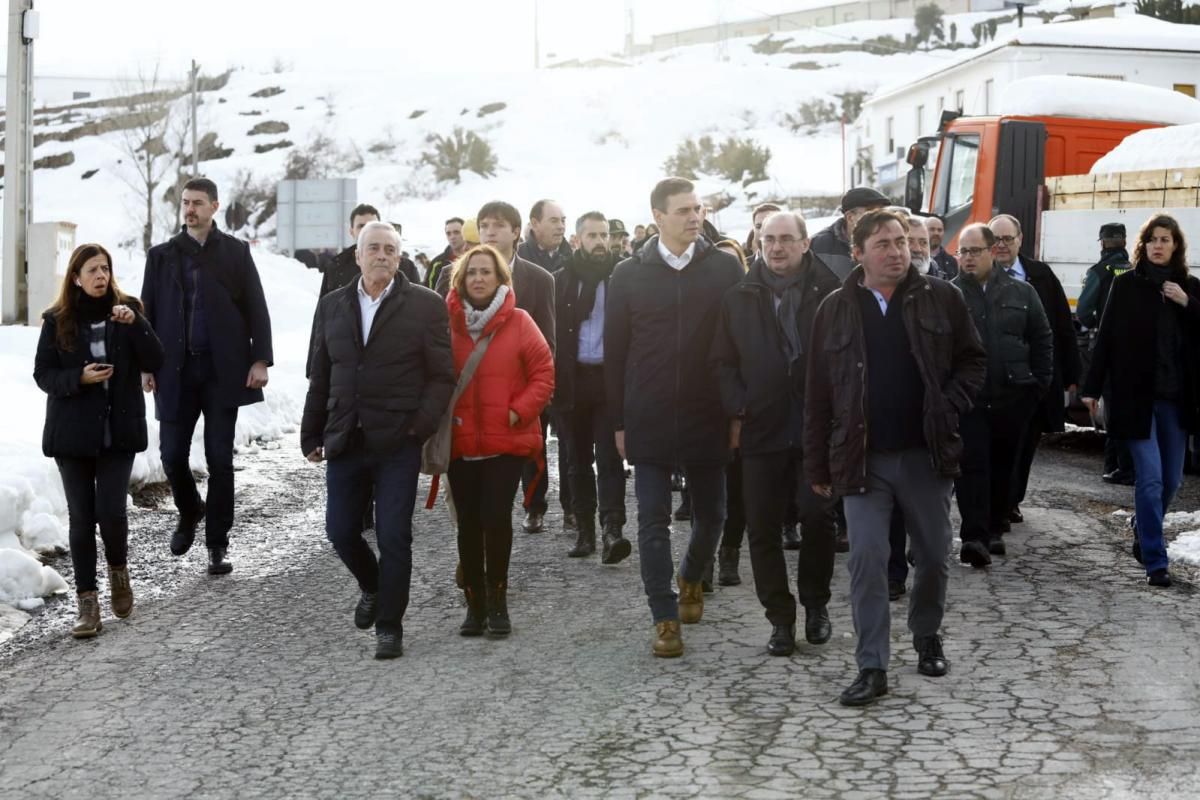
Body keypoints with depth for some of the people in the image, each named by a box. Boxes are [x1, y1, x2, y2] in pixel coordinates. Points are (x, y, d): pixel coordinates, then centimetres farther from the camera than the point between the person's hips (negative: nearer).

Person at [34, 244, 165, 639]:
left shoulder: (127, 310, 2)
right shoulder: (57, 320, 0)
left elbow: (154, 362, -6)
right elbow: (43, 373, 1)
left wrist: (135, 323, -20)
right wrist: (79, 377, -17)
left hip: (118, 430, 0)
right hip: (72, 433, 0)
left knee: (111, 512, -9)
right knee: (82, 518, 2)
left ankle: (118, 569, 22)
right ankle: (87, 604, 10)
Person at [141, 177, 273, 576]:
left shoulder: (235, 252, 4)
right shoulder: (162, 255, 8)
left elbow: (256, 309, 2)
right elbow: (149, 313, 8)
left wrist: (260, 359, -6)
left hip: (222, 370, -1)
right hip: (175, 372, 2)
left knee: (220, 459, -1)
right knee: (172, 455, 0)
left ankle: (217, 543, 9)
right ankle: (189, 512, 30)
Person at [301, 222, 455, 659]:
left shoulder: (425, 305, -3)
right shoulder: (332, 305, 10)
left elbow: (442, 375, -2)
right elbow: (320, 377, 14)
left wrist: (421, 423, -14)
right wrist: (312, 435, 12)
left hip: (397, 443, -4)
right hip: (345, 442, 4)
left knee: (394, 538, -2)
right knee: (340, 531, 9)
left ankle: (389, 627, 12)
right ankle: (372, 588, 38)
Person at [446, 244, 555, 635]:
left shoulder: (518, 322, -1)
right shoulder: (447, 323, 3)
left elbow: (544, 372, 0)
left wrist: (519, 412, -9)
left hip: (507, 441, -2)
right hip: (460, 442, 2)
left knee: (496, 518, -7)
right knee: (468, 524, 5)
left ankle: (496, 599, 11)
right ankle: (475, 603, 15)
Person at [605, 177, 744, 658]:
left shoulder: (725, 268, 1)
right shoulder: (629, 275, 2)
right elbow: (615, 352, 4)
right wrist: (619, 422, 2)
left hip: (707, 417, 1)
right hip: (649, 420, -1)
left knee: (711, 514, 11)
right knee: (654, 522, -1)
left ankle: (691, 578, 39)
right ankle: (666, 619, 7)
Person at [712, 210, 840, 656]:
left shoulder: (829, 293, 0)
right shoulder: (740, 299, 8)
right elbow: (724, 362, 10)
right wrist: (737, 412, -1)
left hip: (817, 428, -2)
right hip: (761, 429, 2)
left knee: (818, 517, -3)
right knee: (764, 528, 3)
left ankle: (815, 605, 19)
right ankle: (780, 617, 15)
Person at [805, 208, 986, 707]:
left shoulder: (941, 299, 1)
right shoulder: (835, 310, 2)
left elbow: (973, 361, 8)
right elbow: (817, 394, 4)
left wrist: (950, 407, -10)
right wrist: (817, 465, 3)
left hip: (926, 453, 1)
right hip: (862, 457, -1)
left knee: (933, 557, 11)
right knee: (866, 561, -4)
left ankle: (927, 637, 35)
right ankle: (872, 667, 1)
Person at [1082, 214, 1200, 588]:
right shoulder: (1126, 285, 0)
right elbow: (1106, 338, 0)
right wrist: (1092, 388, -3)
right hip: (1136, 396, -3)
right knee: (1150, 478, -8)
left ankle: (1143, 533, 34)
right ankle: (1155, 561, -4)